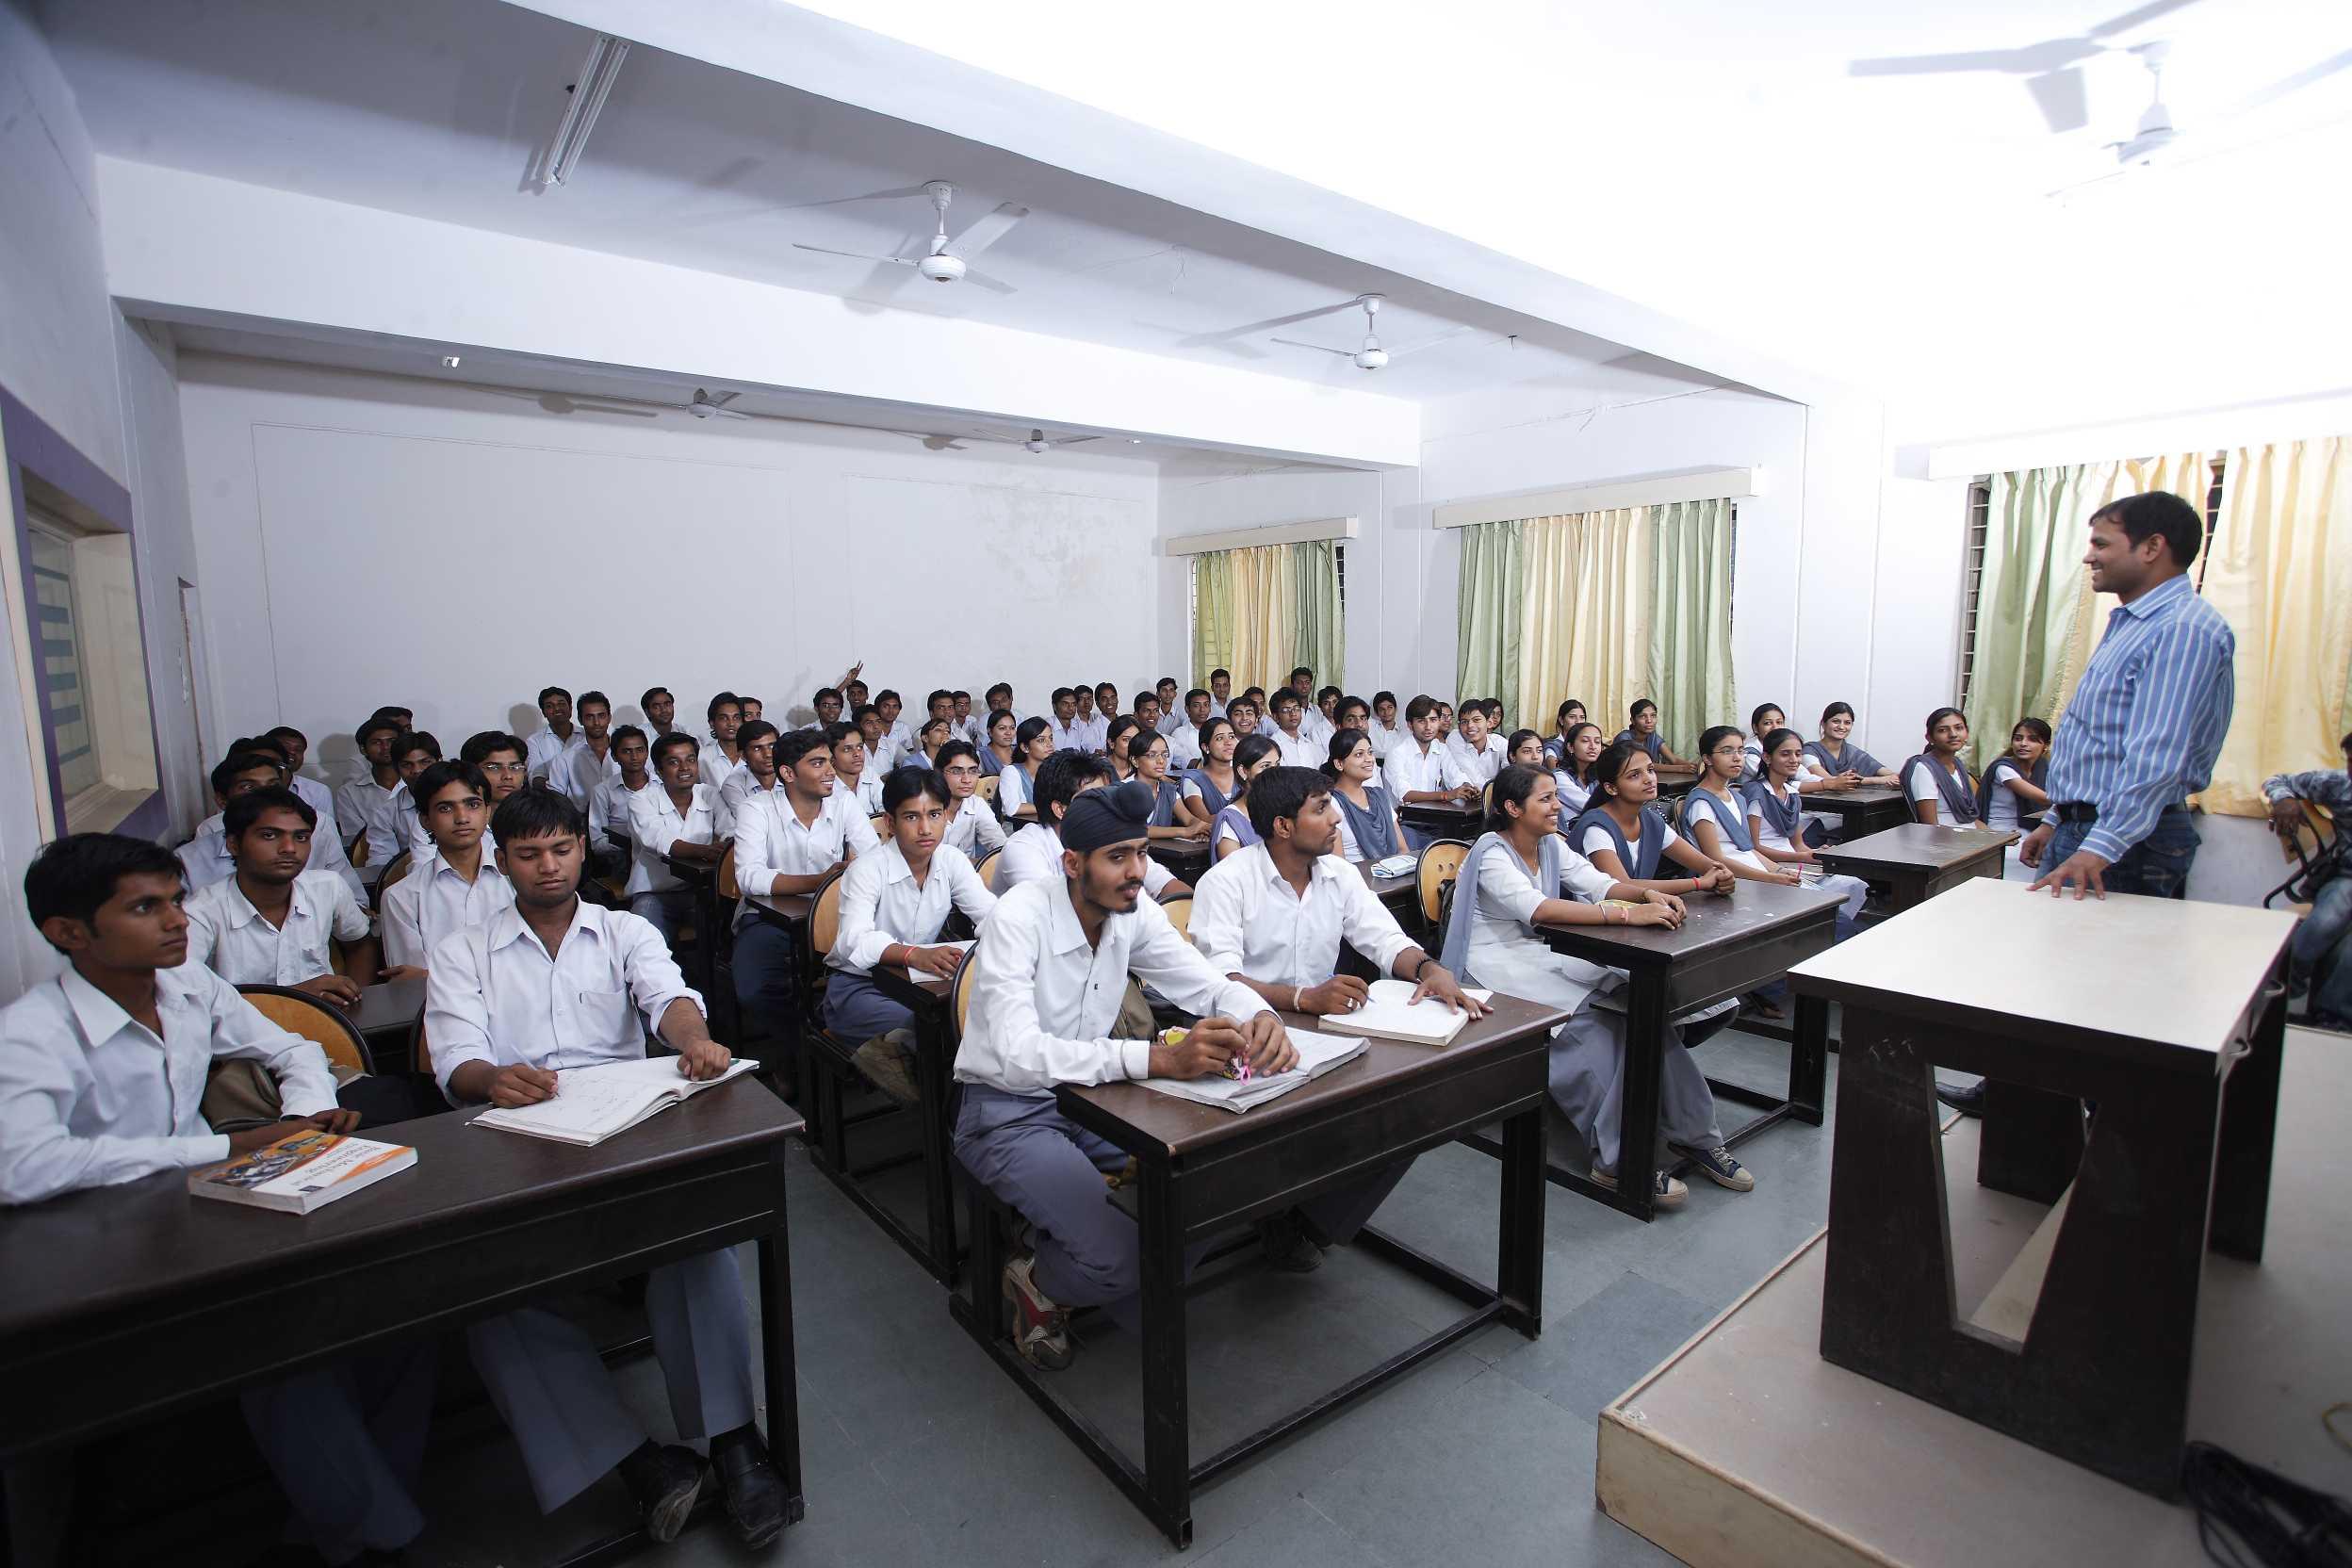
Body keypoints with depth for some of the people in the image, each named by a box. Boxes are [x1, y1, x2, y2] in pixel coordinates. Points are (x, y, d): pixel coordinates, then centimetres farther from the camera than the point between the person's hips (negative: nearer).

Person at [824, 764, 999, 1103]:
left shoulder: (951, 860, -2)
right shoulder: (867, 869, -16)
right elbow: (854, 941, -34)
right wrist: (913, 954, -54)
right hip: (859, 986, -6)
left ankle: (899, 1047, -16)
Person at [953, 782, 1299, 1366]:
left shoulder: (1133, 910, -7)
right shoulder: (1019, 918, -25)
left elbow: (1210, 985, -3)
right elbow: (1019, 1054, -38)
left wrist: (1262, 1017, -29)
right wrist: (1161, 1058, -49)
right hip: (1008, 1113, -6)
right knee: (1118, 1254, -25)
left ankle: (1120, 1298, 14)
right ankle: (1037, 1282, 10)